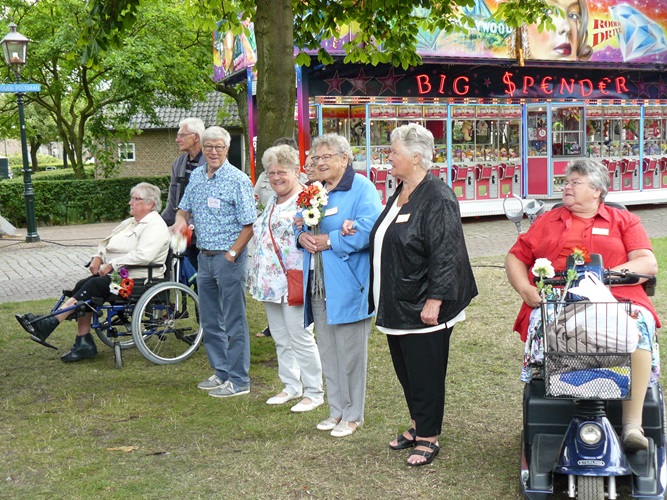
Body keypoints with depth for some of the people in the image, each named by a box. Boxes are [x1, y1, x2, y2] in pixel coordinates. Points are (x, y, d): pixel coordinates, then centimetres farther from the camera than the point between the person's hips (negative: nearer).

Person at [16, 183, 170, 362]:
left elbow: (143, 255, -26)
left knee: (92, 287, -25)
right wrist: (98, 257, 2)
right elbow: (107, 242, 24)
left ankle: (49, 324, -24)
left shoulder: (155, 226, -11)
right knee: (82, 286, -12)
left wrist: (112, 265, -20)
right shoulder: (130, 222, 21)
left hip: (137, 280, -9)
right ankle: (84, 343, -12)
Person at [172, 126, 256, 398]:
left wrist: (232, 253, -18)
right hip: (204, 256, 7)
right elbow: (185, 208, 19)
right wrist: (180, 220, -3)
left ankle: (238, 380, 8)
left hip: (229, 257, -7)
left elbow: (249, 224, -13)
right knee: (210, 321, 15)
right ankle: (221, 372, 28)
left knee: (234, 321, -1)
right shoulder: (196, 176, 9)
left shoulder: (238, 180, -11)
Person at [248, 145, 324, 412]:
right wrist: (255, 274, 19)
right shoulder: (272, 201, 16)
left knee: (300, 337, -3)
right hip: (269, 281, 9)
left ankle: (314, 392, 9)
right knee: (280, 338, 15)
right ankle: (292, 386, 27)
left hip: (292, 282, -9)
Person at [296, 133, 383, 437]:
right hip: (318, 284, 8)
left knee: (350, 350, 2)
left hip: (347, 285, -8)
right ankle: (336, 410, 28)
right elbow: (300, 224, 21)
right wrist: (302, 236, -3)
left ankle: (352, 415, 17)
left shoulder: (361, 188, -10)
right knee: (327, 350, 15)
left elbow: (368, 229, -22)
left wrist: (329, 241, -19)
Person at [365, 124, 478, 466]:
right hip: (396, 305, 9)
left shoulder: (437, 199, -17)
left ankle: (429, 438, 18)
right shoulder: (399, 195, 11)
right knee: (404, 368, 18)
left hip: (423, 308, -9)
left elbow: (445, 256, -21)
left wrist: (434, 301, -23)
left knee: (425, 373, 3)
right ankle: (417, 425, 35)